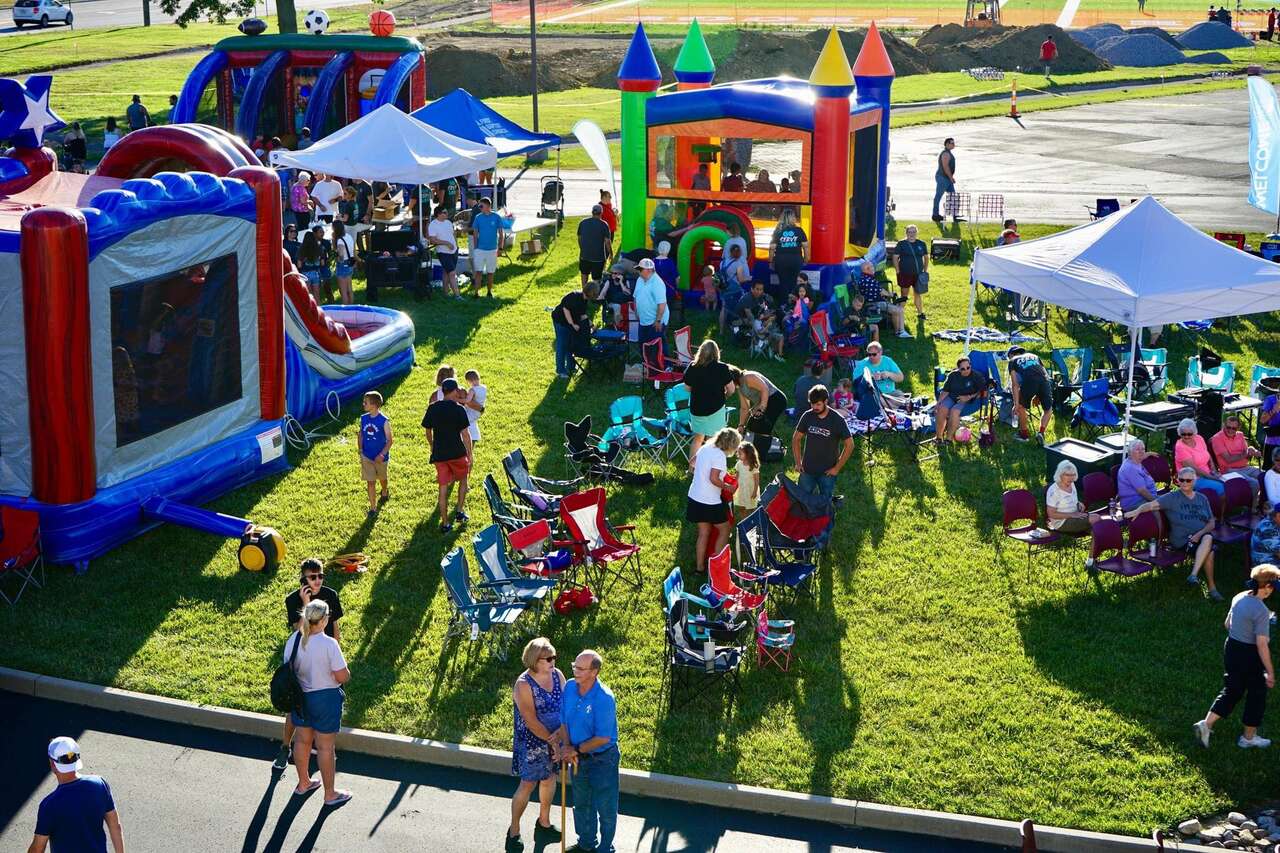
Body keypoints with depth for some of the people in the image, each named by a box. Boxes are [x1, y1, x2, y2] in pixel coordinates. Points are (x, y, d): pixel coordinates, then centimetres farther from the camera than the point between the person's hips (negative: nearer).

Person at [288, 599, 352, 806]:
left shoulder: (293, 640, -8)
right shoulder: (329, 644, -25)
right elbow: (342, 677, -20)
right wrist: (346, 672, 2)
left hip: (300, 697, 6)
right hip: (325, 699, -6)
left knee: (303, 741, 22)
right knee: (325, 747, 7)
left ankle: (303, 783, 41)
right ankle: (330, 794, 20)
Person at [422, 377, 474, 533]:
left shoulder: (432, 408, 0)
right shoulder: (459, 409, -11)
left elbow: (427, 431, 9)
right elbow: (465, 434, -11)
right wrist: (470, 456, -3)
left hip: (439, 454, 3)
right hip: (457, 453, -3)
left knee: (443, 488, 7)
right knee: (463, 479, 24)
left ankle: (445, 523, 8)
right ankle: (459, 511, 21)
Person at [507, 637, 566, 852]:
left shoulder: (557, 675, -7)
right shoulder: (523, 685, -25)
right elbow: (531, 722, -23)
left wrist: (559, 736, -19)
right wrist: (552, 742, -19)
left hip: (554, 738, 6)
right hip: (532, 743, -6)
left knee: (549, 778, 20)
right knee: (528, 785, 3)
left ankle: (544, 823, 41)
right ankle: (514, 831, 20)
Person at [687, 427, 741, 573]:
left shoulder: (704, 448, 4)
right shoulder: (720, 456, -20)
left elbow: (693, 461, 21)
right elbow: (714, 479, -25)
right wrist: (727, 487, -10)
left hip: (695, 498, 8)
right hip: (710, 502, -8)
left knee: (703, 533, 17)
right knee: (724, 530, 11)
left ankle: (699, 566, 20)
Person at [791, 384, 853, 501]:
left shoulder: (837, 420, -13)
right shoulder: (807, 416, -4)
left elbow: (849, 445, -8)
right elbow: (796, 439, 7)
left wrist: (837, 468, -9)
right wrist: (798, 463, 2)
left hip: (827, 472, -3)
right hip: (807, 470, 3)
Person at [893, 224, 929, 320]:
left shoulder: (921, 244, 7)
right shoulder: (901, 244, -2)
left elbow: (926, 257, 16)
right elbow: (895, 257, -2)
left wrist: (925, 270, 8)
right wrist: (897, 271, -7)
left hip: (918, 275, 3)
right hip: (905, 274, -3)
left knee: (918, 294, 7)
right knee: (904, 295, 4)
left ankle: (920, 312, 17)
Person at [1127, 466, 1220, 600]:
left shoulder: (1202, 499, 18)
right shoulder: (1173, 498, 6)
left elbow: (1211, 523, 14)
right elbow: (1152, 504, -9)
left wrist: (1199, 534, -7)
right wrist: (1137, 511, -31)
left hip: (1202, 535, 3)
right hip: (1182, 540, -3)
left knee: (1208, 539, -35)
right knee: (1209, 551, -32)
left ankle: (1194, 574, -34)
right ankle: (1211, 588, -25)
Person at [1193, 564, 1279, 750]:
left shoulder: (1239, 598, -2)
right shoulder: (1262, 611, -25)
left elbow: (1227, 624, 11)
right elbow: (1261, 644, -23)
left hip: (1231, 647, 7)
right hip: (1250, 656, -7)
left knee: (1231, 691, 20)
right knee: (1256, 695, 14)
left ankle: (1206, 723, 9)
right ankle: (1249, 737, 27)